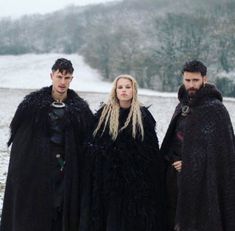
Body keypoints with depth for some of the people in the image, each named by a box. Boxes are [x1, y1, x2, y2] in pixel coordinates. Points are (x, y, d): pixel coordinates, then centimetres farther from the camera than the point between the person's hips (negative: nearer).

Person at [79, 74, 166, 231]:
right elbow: (94, 144, 8)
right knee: (111, 217, 4)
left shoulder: (144, 115, 2)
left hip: (135, 177, -1)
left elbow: (152, 148, 2)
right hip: (108, 176, 1)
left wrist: (153, 177, -3)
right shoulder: (104, 114, 6)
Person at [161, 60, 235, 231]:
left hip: (202, 180, -6)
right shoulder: (182, 106, 12)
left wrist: (189, 164, -13)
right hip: (178, 175, 6)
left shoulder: (215, 109, -10)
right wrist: (174, 159, 0)